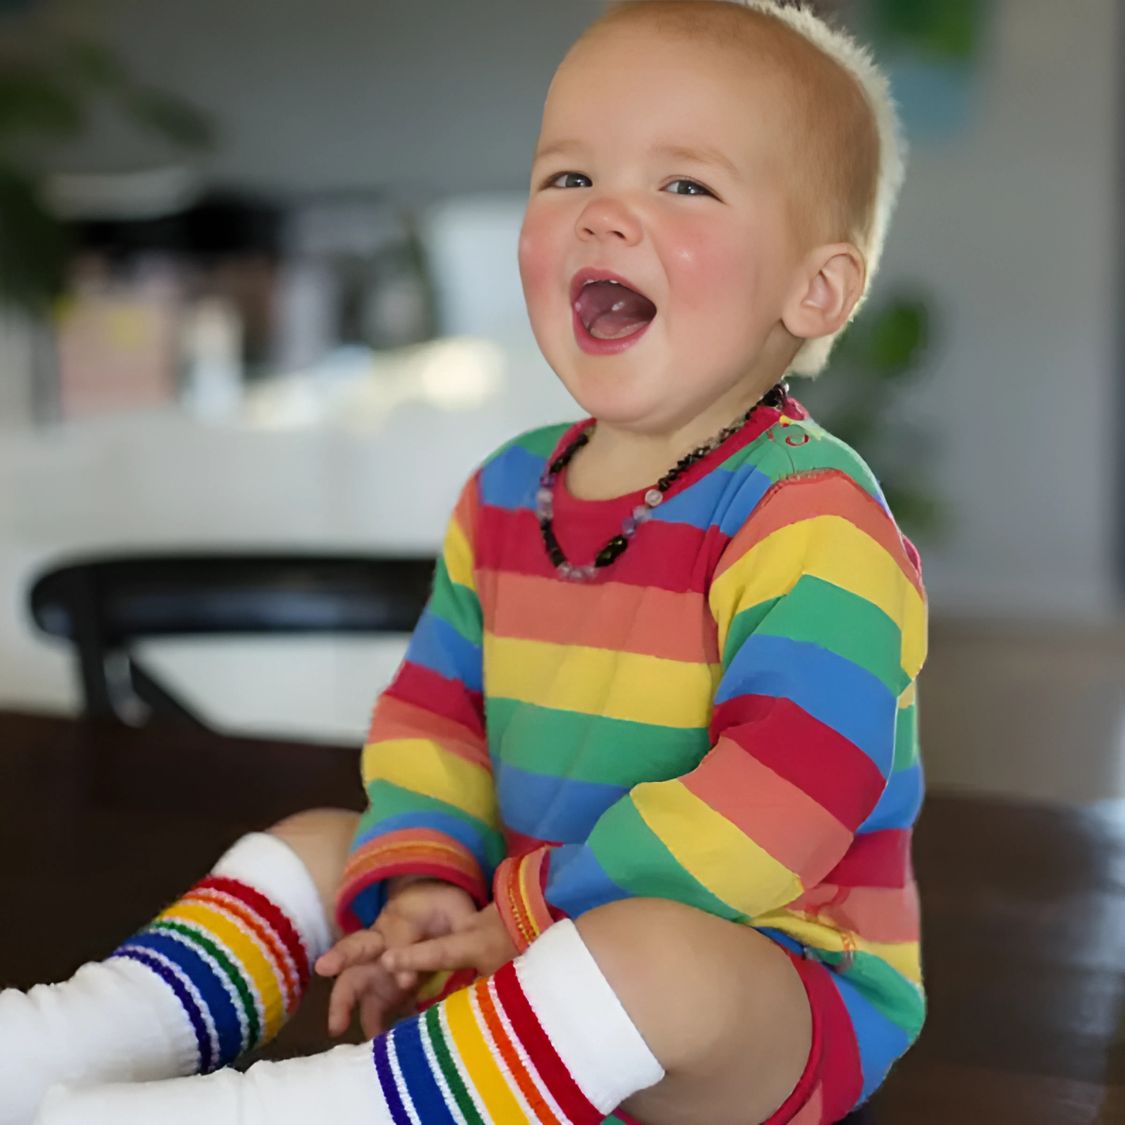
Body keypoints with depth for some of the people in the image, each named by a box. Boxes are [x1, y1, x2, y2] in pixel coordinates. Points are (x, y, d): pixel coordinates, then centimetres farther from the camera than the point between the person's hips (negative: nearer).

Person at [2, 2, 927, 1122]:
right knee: (321, 843, 13)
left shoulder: (812, 521, -20)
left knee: (647, 955, -39)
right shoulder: (506, 494, 6)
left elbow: (775, 805, -28)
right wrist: (427, 882, -8)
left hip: (772, 982, -8)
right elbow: (432, 712, 11)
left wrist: (527, 921, -23)